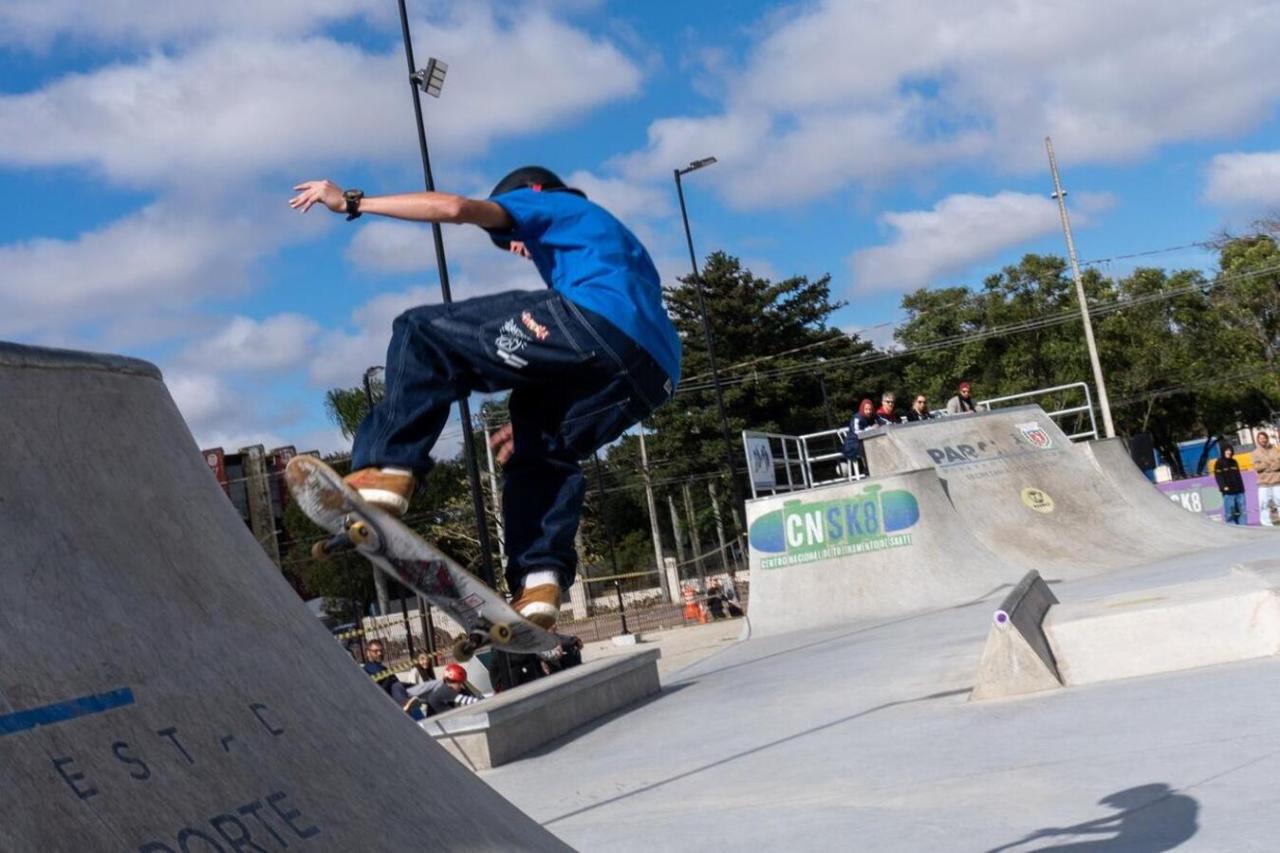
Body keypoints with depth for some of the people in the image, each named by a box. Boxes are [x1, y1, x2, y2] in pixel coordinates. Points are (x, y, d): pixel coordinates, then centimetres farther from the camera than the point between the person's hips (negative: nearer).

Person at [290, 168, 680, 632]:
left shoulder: (549, 203, 26)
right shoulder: (615, 238, 46)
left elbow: (456, 207, 7)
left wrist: (352, 202, 13)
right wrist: (535, 419, 35)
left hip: (596, 323, -8)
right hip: (654, 374, 8)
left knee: (424, 333, -1)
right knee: (541, 451, 26)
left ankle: (386, 472, -19)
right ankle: (541, 580, 5)